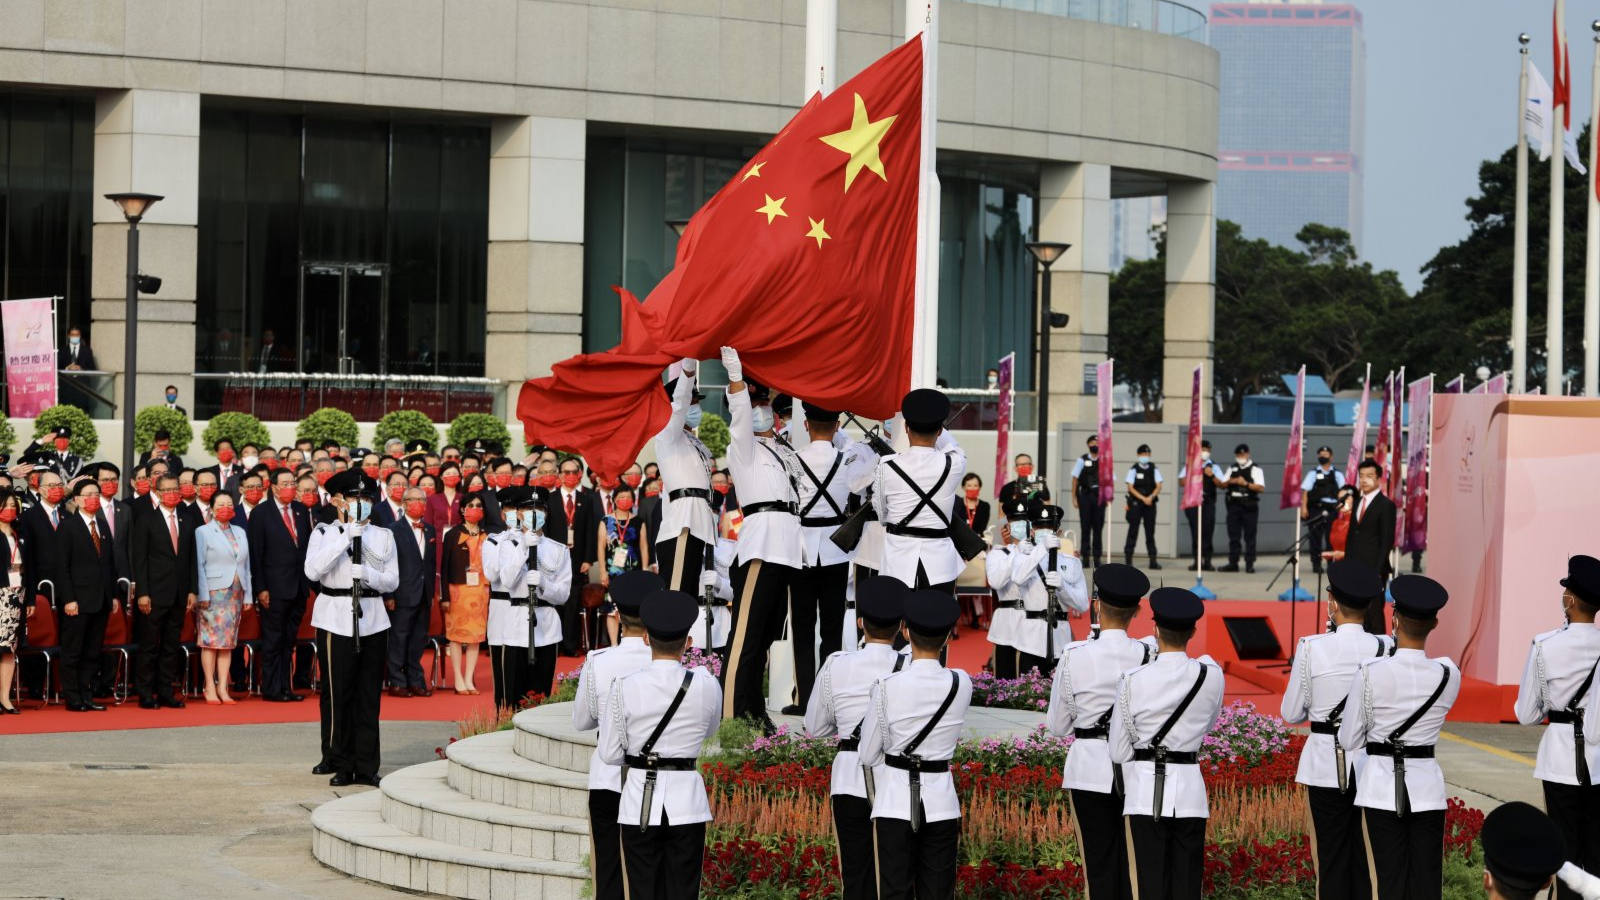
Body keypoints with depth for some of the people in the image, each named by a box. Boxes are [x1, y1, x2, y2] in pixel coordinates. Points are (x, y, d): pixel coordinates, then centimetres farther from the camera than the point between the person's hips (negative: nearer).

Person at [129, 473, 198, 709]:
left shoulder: (187, 522, 13)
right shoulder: (146, 521, -1)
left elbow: (192, 559, 13)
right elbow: (139, 560, -5)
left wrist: (193, 590, 6)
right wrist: (142, 593, -12)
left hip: (179, 595, 5)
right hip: (155, 594, -4)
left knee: (172, 646, 7)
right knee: (149, 647, -1)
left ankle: (165, 693, 13)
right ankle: (146, 695, 3)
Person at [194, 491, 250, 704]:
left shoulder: (240, 533, 16)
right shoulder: (203, 532, 0)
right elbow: (199, 565, -6)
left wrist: (247, 595, 10)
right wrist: (203, 595, -13)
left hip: (235, 593, 5)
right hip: (213, 592, -5)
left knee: (228, 642, 4)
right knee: (210, 640, -5)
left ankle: (223, 688, 5)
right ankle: (210, 687, -2)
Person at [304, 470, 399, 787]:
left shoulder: (384, 537, 12)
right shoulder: (324, 533, 2)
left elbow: (393, 581, 8)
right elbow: (313, 571, -15)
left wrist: (368, 574, -12)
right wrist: (346, 537, -17)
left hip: (373, 620, 3)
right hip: (336, 620, -3)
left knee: (369, 696, 4)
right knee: (337, 693, -2)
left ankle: (366, 767, 9)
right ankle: (340, 765, 7)